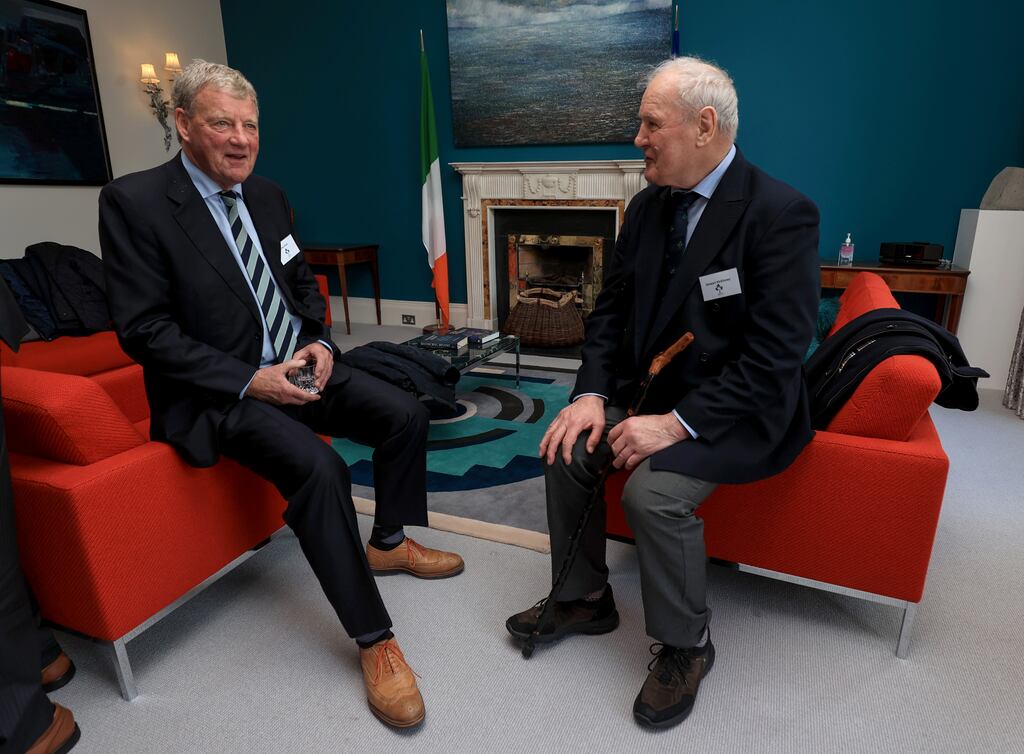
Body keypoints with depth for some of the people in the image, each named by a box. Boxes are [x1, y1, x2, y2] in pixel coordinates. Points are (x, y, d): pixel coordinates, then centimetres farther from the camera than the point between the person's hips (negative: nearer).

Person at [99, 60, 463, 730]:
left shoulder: (268, 196, 9)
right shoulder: (134, 202, -10)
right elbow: (143, 330, -14)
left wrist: (319, 340, -3)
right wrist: (248, 380, -21)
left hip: (297, 368, 7)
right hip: (218, 393, -7)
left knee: (406, 415, -6)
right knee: (318, 467, -30)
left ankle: (388, 542, 18)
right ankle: (374, 639, -13)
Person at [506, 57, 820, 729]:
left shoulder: (781, 213, -17)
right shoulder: (649, 207, 5)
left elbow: (774, 356, -22)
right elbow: (612, 309, 6)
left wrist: (678, 423, -27)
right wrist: (592, 394, -9)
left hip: (740, 409, -6)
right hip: (652, 387, 7)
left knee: (653, 491, -27)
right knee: (569, 449, -10)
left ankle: (686, 645, 3)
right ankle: (585, 598, 14)